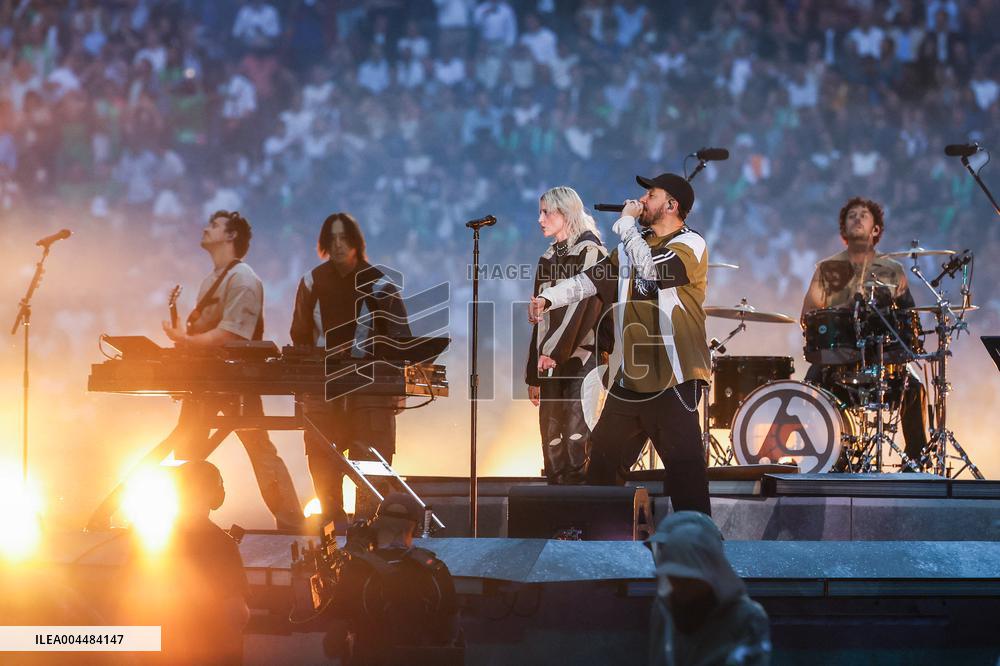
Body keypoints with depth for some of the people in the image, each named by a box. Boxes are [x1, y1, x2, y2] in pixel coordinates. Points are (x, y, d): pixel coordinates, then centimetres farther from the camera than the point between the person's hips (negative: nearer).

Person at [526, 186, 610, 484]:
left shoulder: (589, 251, -3)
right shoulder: (548, 259, 19)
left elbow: (582, 304, -14)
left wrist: (554, 349, -21)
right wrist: (533, 374, 16)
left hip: (581, 356, -7)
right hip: (550, 360, 7)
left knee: (576, 435, -15)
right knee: (551, 436, 1)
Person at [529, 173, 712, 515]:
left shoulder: (691, 245, -6)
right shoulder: (633, 244, 16)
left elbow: (652, 270, -23)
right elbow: (592, 278, 10)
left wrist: (626, 224, -12)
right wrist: (548, 298, -4)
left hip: (674, 380, -8)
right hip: (632, 376, 8)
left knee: (684, 467, -12)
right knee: (603, 454, 17)